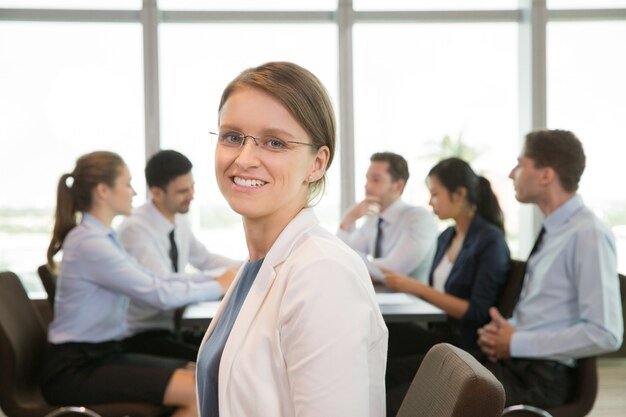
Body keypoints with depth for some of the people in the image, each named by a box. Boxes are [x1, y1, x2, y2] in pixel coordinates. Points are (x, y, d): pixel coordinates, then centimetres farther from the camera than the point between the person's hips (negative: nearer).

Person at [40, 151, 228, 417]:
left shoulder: (101, 237, 12)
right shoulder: (89, 243, -19)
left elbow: (152, 280, 11)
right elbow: (161, 294, -20)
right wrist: (218, 286, -7)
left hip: (101, 355, 10)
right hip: (74, 371, -10)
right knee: (196, 392, -20)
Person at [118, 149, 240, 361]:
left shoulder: (180, 222, 4)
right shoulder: (135, 229, -21)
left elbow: (204, 259, 22)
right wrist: (221, 280, -23)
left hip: (173, 325, 8)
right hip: (141, 336, -8)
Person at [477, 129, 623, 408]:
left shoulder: (588, 234, -14)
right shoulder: (553, 230, 13)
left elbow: (605, 334, -21)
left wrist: (516, 343, -15)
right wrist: (501, 330, 1)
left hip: (541, 376, -8)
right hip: (513, 359, 8)